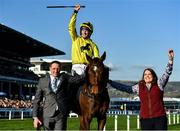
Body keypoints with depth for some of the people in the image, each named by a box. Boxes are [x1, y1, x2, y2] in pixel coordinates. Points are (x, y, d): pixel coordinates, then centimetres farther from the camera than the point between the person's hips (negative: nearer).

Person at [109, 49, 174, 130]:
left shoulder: (159, 84, 3)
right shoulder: (139, 87, 9)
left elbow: (167, 73, -6)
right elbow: (125, 88, 13)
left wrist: (170, 59, -20)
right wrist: (110, 82, 13)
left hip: (159, 118, -2)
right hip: (145, 119, 2)